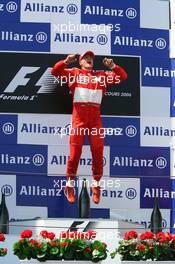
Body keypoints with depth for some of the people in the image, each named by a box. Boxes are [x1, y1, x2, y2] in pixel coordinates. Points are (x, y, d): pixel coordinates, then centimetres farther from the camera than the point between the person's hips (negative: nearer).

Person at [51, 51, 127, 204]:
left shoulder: (102, 75, 19)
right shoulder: (74, 72, 14)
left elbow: (123, 76, 16)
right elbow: (55, 71, 5)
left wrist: (112, 66, 0)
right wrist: (66, 62, -11)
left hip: (95, 115, 2)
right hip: (79, 114, -2)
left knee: (98, 152, 1)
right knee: (75, 150, -4)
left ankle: (96, 185, 12)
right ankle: (70, 184, 5)